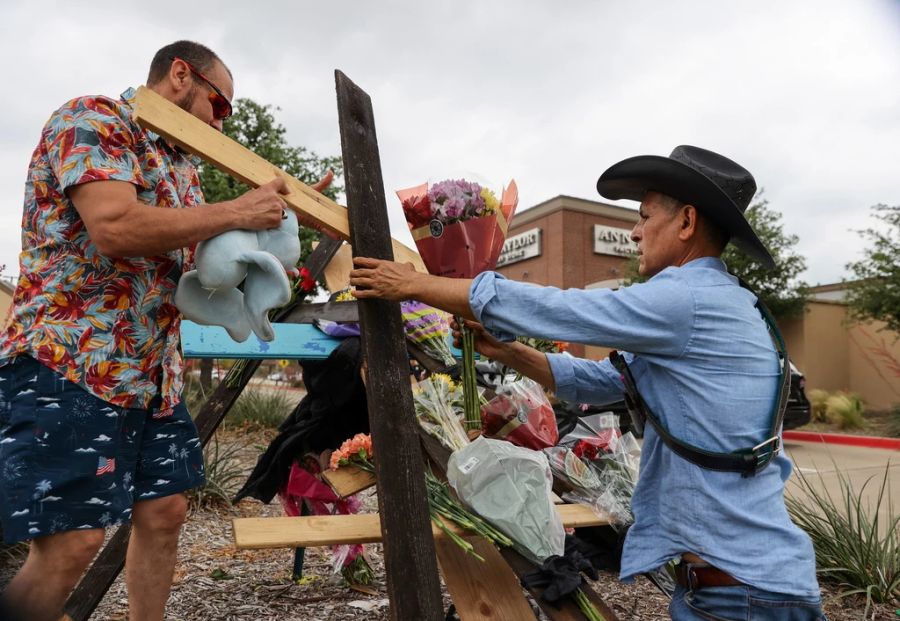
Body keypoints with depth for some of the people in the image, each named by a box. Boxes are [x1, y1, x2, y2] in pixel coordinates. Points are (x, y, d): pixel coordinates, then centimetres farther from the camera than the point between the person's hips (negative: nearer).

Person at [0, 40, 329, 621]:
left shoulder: (182, 165, 19)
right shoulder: (92, 118, -7)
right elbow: (115, 226, -24)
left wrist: (280, 207, 14)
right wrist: (237, 211, -16)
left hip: (154, 372, 9)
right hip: (70, 362, -9)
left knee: (164, 513, 11)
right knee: (73, 542, -8)